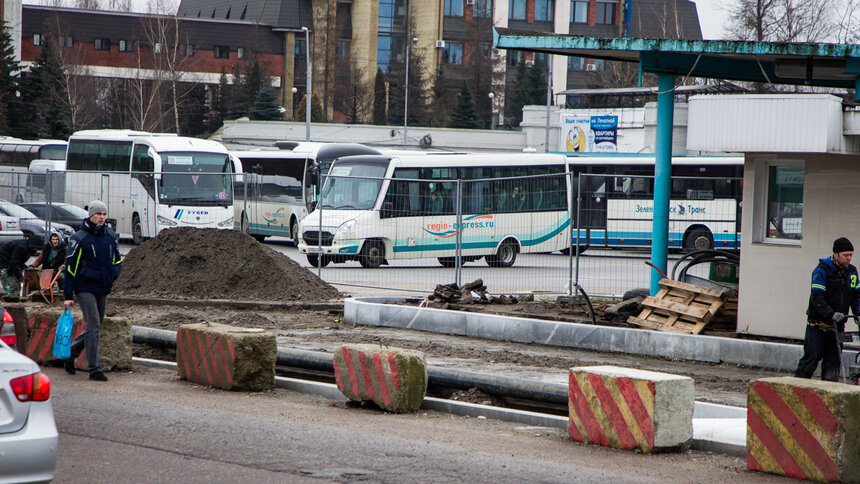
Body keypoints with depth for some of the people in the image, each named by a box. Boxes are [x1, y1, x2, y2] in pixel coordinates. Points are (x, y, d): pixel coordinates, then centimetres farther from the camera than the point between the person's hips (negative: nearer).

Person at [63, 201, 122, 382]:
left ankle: (70, 354, 33)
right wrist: (68, 296, -9)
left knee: (94, 329, 14)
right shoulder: (79, 238, -9)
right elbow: (71, 267, -7)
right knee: (93, 328, -13)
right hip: (86, 288, -6)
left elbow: (117, 260, 22)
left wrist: (113, 273, -1)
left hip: (103, 289, 6)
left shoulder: (110, 236, 9)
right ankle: (95, 369, -10)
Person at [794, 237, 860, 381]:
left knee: (833, 362, 3)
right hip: (818, 324, -5)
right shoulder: (822, 270, -11)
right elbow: (817, 297, -18)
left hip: (837, 325, 5)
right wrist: (831, 314, -30)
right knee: (811, 358, -5)